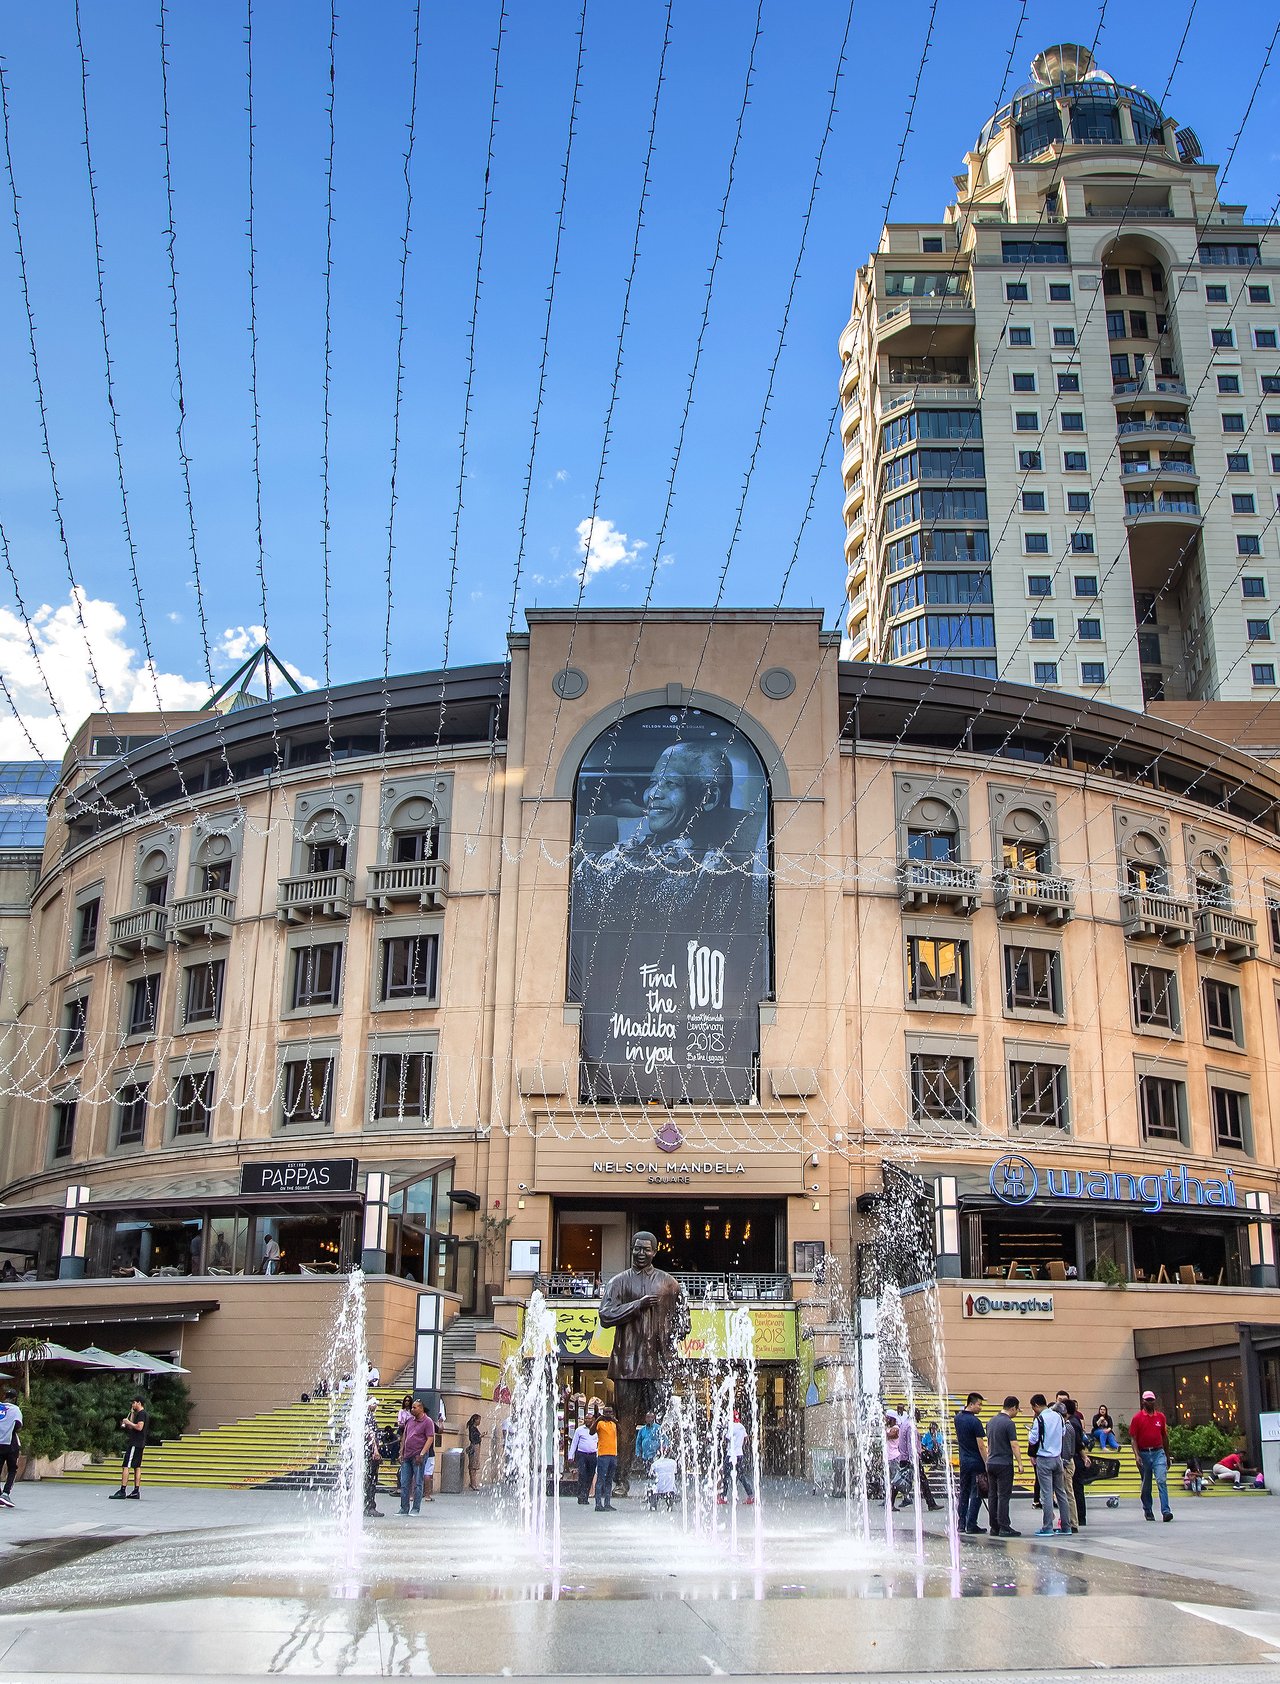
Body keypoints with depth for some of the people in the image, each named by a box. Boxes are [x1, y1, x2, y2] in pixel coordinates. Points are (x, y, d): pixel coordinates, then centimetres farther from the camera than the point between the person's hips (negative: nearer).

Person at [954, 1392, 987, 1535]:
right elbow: (980, 1446, -18)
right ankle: (971, 1525, 0)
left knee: (963, 1492, 13)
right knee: (975, 1494, 0)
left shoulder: (958, 1418, 5)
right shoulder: (975, 1421, -17)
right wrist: (986, 1463, -13)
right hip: (976, 1462, -7)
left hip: (963, 1461, 7)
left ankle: (961, 1524, 14)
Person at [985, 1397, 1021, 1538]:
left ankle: (994, 1527, 9)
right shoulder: (1009, 1423, -13)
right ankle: (1004, 1528, -6)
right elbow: (1014, 1446, -16)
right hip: (1004, 1464, -7)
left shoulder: (991, 1421, 11)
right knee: (1003, 1496, -5)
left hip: (991, 1463, 7)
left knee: (992, 1496, 8)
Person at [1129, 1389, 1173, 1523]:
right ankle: (1147, 1511, 22)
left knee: (1162, 1481, -13)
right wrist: (1136, 1455, -13)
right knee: (1146, 1485, 9)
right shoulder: (1137, 1418, -1)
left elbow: (1165, 1437, 15)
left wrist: (1167, 1456, 18)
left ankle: (1166, 1511, -16)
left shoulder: (1160, 1417, 8)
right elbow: (1133, 1438, -2)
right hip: (1144, 1454, -1)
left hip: (1158, 1453, 1)